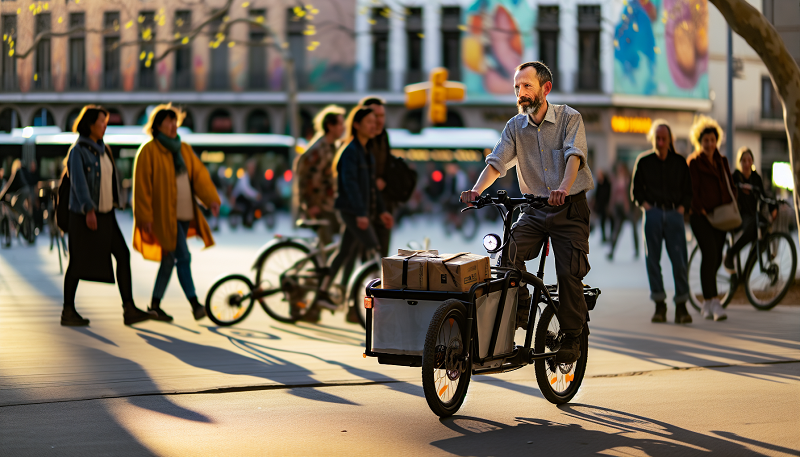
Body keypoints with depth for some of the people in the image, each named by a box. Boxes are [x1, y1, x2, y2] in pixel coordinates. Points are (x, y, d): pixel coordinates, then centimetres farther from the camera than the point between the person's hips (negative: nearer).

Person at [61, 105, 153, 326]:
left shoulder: (103, 150, 13)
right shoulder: (77, 151, -10)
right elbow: (78, 181, -21)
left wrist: (115, 205, 19)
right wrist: (89, 211, -31)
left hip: (105, 216, 7)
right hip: (84, 215, -7)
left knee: (123, 255, -4)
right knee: (79, 262, 0)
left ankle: (129, 309, -7)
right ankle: (68, 312, 12)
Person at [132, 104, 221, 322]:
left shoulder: (184, 149, 12)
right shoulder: (149, 151, -8)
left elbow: (199, 174, 5)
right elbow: (141, 185, -10)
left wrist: (211, 199, -10)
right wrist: (145, 217, -14)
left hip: (184, 214, 7)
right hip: (165, 215, -7)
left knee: (169, 259, 12)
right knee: (184, 257, -17)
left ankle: (155, 305, 22)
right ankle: (195, 304, -19)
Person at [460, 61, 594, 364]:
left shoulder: (569, 118, -6)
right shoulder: (515, 126, 5)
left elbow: (574, 155, -23)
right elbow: (497, 162, -5)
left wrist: (564, 189, -43)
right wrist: (477, 190, -25)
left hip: (570, 207, -3)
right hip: (534, 207, 4)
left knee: (569, 273, -10)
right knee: (509, 252, -21)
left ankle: (571, 339, 5)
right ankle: (519, 310, -3)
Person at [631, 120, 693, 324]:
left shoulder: (680, 162, 11)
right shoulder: (643, 161, 10)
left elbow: (688, 190, 16)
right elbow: (636, 190, 14)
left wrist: (682, 207, 1)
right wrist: (645, 204, -2)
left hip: (674, 214, 0)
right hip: (653, 213, 0)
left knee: (680, 261, -9)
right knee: (652, 260, -2)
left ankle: (681, 307, -3)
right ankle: (660, 306, 6)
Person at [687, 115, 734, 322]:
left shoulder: (722, 161, 16)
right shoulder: (694, 162, -3)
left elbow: (730, 186, 19)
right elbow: (692, 189, -7)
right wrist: (701, 210, -13)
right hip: (701, 217, -6)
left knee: (716, 258, 6)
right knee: (710, 255, -17)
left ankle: (707, 304, 19)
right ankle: (713, 302, -19)